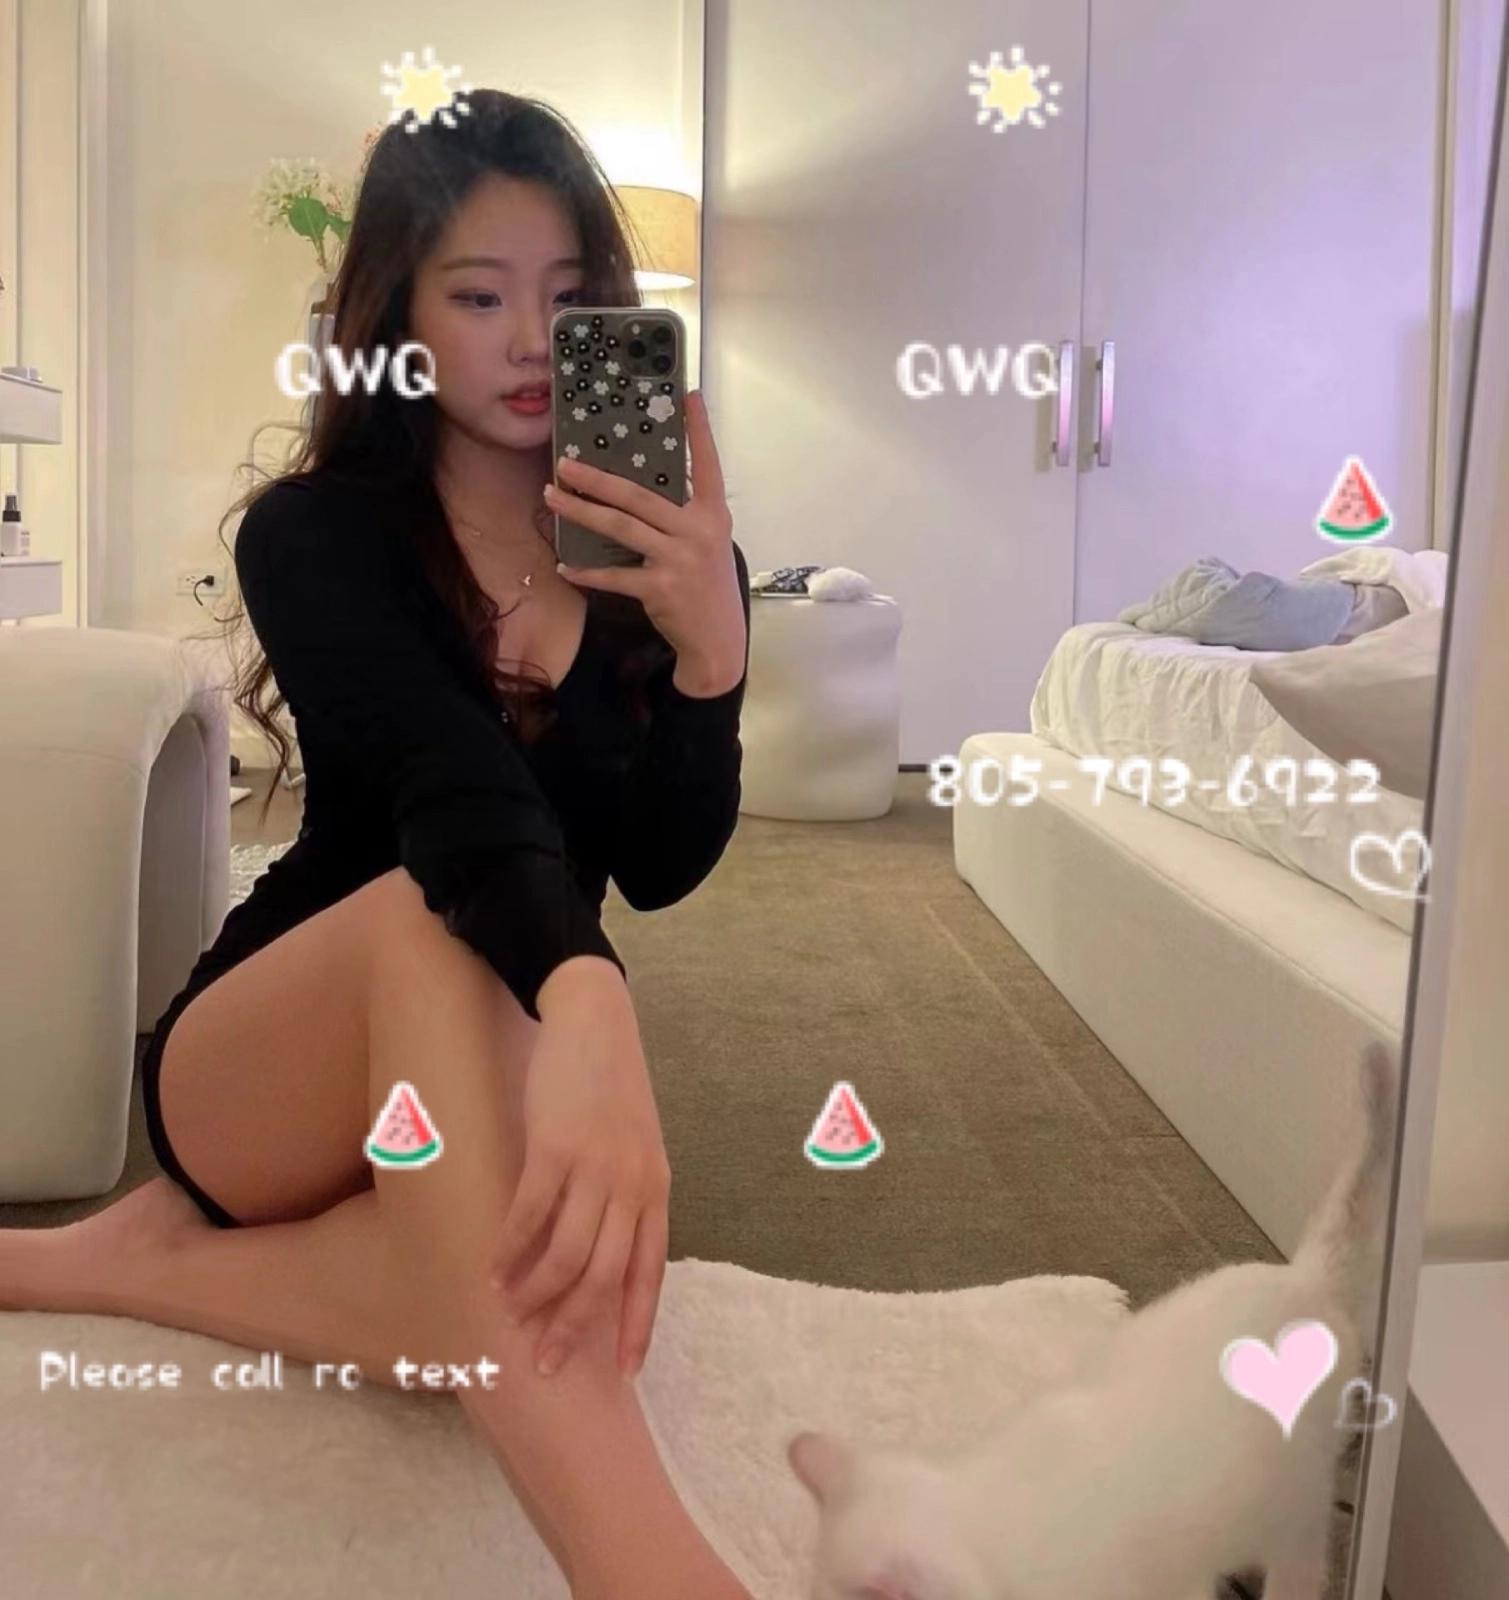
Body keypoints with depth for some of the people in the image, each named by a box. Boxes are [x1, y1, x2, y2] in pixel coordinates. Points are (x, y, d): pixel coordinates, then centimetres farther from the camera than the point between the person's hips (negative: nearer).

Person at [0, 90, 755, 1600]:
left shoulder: (663, 553, 1)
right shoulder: (315, 535, -9)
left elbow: (663, 869, -9)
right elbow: (453, 788, -31)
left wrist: (710, 643, -27)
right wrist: (584, 1006, -52)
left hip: (492, 1078, 3)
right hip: (257, 1067, -2)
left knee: (570, 1265, -36)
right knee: (429, 913, -40)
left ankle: (146, 1260, -13)